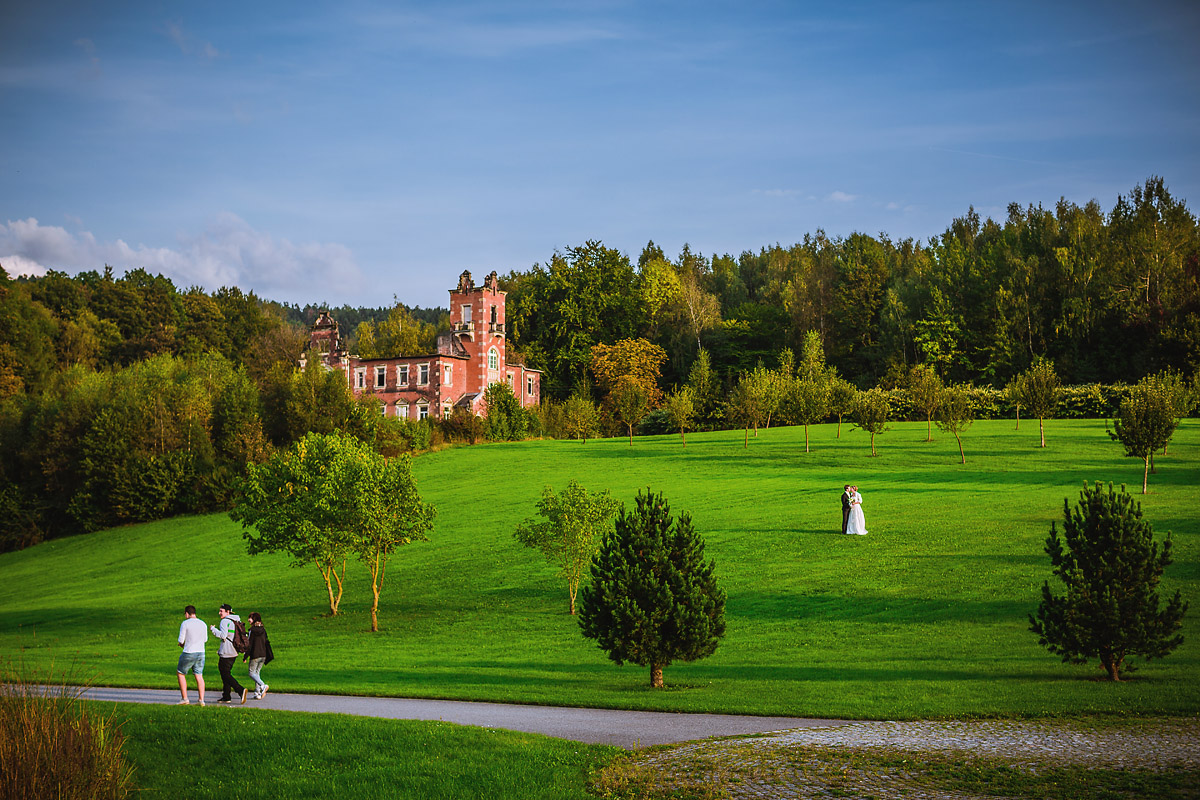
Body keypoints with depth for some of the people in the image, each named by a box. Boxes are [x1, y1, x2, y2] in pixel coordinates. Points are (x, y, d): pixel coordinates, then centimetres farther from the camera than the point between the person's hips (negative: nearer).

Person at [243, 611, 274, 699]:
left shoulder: (252, 630, -11)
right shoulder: (263, 630, 8)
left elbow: (249, 645, -12)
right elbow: (266, 642, 13)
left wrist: (245, 657, -5)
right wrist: (268, 656, 20)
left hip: (255, 655, -6)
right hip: (263, 655, 6)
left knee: (252, 673, 1)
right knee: (257, 672, 15)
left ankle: (263, 686, -23)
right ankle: (257, 693, 9)